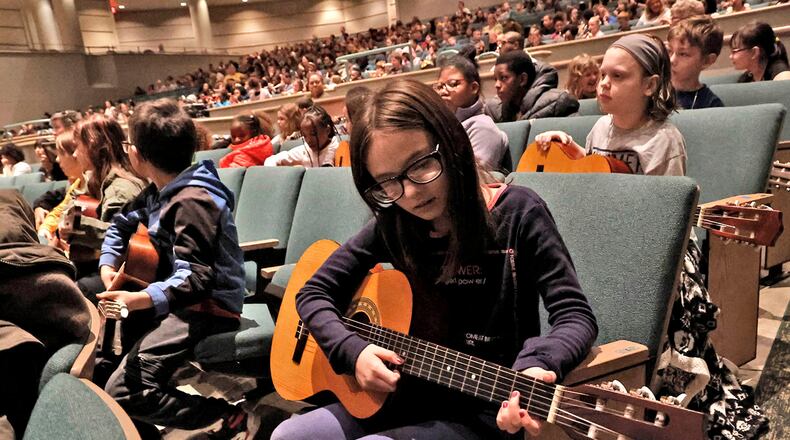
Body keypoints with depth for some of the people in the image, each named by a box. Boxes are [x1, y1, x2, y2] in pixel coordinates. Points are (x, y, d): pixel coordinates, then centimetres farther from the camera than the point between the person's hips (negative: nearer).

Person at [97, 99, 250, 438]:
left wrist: (140, 300, -42)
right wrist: (108, 266, 7)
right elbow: (120, 226, 24)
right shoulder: (159, 191, 8)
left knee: (122, 393, -16)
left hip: (207, 307, -10)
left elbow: (196, 278, -29)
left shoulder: (193, 201, -22)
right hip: (176, 299, 10)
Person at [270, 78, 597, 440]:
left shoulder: (518, 213, -12)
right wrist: (353, 351, -16)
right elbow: (314, 293, 3)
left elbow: (575, 314, -16)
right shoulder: (393, 223, -2)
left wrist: (535, 366, -37)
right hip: (410, 395, 5)